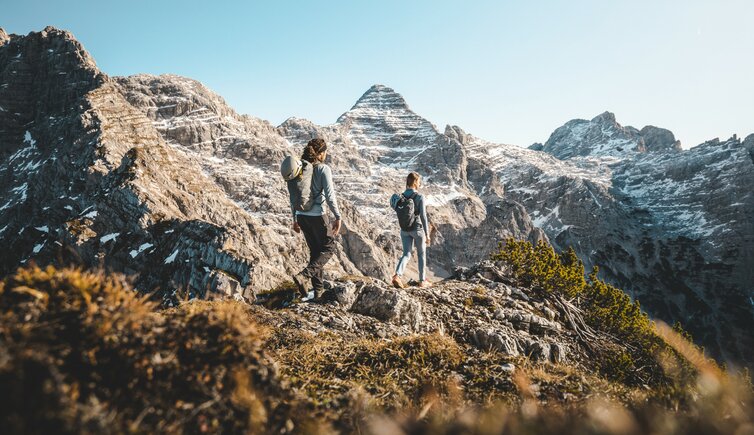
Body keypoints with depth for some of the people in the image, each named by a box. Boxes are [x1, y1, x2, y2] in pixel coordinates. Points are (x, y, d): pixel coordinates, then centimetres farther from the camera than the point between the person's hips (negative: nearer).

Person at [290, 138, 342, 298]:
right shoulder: (323, 169, -10)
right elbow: (330, 196, -15)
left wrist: (295, 219, 17)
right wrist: (338, 217, -9)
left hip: (301, 216, 6)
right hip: (316, 216, -6)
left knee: (315, 251, 18)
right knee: (328, 248, 10)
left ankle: (318, 289, 21)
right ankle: (304, 276, -9)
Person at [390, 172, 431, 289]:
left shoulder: (402, 196, 1)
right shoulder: (419, 197, -16)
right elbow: (423, 217, -18)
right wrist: (427, 235, -13)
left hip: (405, 230, 4)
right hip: (417, 229, -4)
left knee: (406, 254, 7)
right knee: (422, 254, 14)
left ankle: (397, 275, -18)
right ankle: (422, 281, 23)